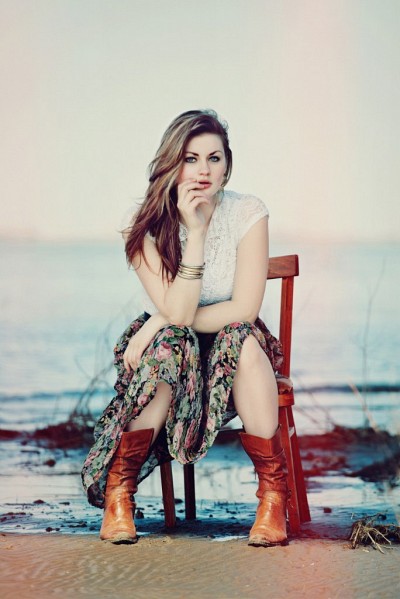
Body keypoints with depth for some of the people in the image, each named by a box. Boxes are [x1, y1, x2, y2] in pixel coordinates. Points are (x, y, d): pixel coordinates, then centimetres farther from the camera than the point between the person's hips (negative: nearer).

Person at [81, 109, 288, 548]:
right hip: (168, 350, 0)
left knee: (243, 338, -34)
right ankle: (118, 487, -18)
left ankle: (273, 491, -27)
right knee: (169, 348, -35)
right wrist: (195, 231, -29)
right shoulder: (147, 228, -13)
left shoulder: (248, 213, -13)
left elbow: (245, 309, -19)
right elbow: (178, 312, -24)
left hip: (235, 355, 0)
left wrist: (160, 323, -20)